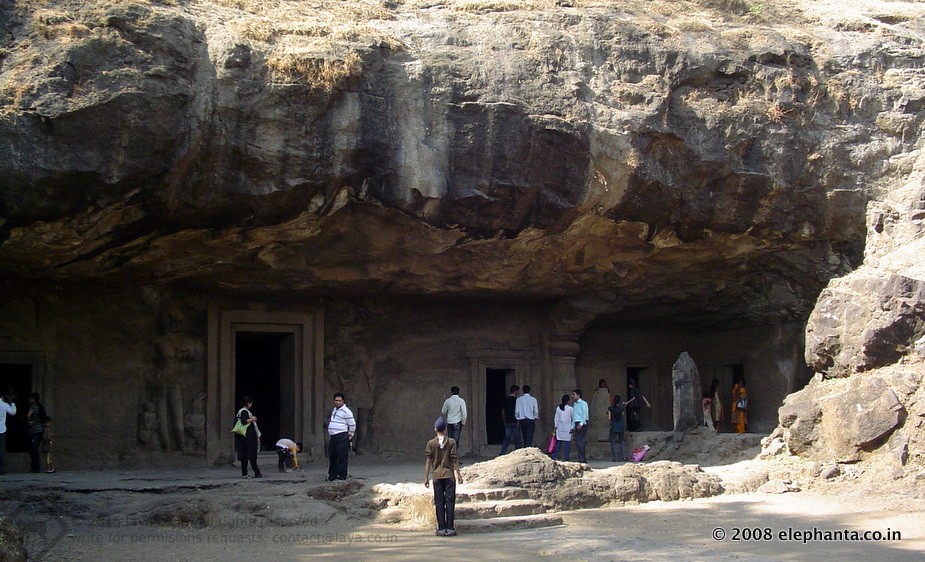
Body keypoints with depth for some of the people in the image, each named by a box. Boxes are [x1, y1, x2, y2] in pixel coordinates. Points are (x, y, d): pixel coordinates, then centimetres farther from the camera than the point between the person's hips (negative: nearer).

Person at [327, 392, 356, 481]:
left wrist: (349, 436, -2)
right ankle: (332, 476, 23)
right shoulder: (334, 410, 17)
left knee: (342, 459, -5)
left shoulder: (346, 411, -10)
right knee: (332, 458, 13)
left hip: (342, 438, -9)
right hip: (333, 437, 9)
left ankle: (342, 477, -1)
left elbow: (352, 425, -9)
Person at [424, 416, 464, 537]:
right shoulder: (451, 442, -3)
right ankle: (450, 528, 1)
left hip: (437, 476, 0)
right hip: (449, 475, 0)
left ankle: (441, 528, 4)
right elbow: (455, 460, -3)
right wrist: (458, 474, 4)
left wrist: (426, 477, 3)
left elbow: (428, 461, -2)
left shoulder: (431, 443, -2)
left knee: (439, 503, 4)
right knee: (450, 502, 3)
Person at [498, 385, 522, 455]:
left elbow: (503, 411, 13)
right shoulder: (516, 399, -10)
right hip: (515, 422, -6)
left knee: (507, 438, 7)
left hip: (507, 422, 6)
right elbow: (517, 411, -15)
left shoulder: (505, 399, 10)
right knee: (517, 438, 3)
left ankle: (502, 453, -3)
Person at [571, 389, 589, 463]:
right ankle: (582, 459, 11)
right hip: (576, 424, 8)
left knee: (580, 442, -12)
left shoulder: (583, 403, -5)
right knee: (577, 443, 5)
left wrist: (581, 424, -20)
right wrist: (573, 427, 16)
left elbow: (585, 415, -12)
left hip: (582, 424, -8)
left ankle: (582, 459, -11)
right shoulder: (574, 404, 18)